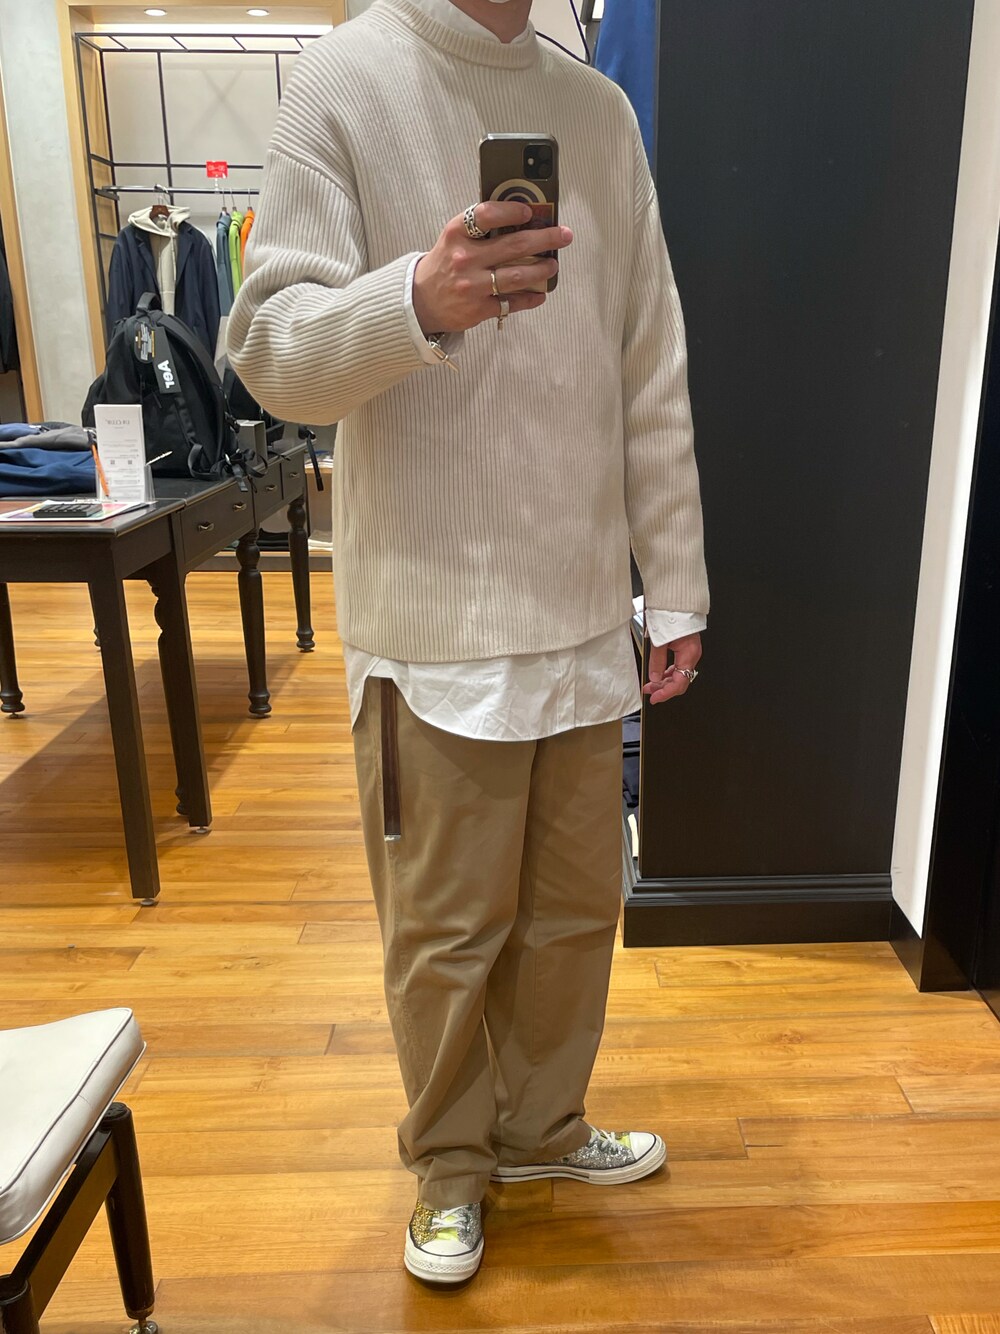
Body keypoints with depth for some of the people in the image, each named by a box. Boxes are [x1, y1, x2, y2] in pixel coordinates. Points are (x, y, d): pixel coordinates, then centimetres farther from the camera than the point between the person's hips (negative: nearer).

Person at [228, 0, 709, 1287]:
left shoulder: (598, 109, 13)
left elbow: (654, 381, 11)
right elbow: (271, 347, -8)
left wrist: (677, 589, 9)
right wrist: (416, 302, -29)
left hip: (583, 614, 5)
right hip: (435, 621, -4)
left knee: (575, 912, 16)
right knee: (447, 934, 8)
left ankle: (541, 1129, 42)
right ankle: (450, 1165, 36)